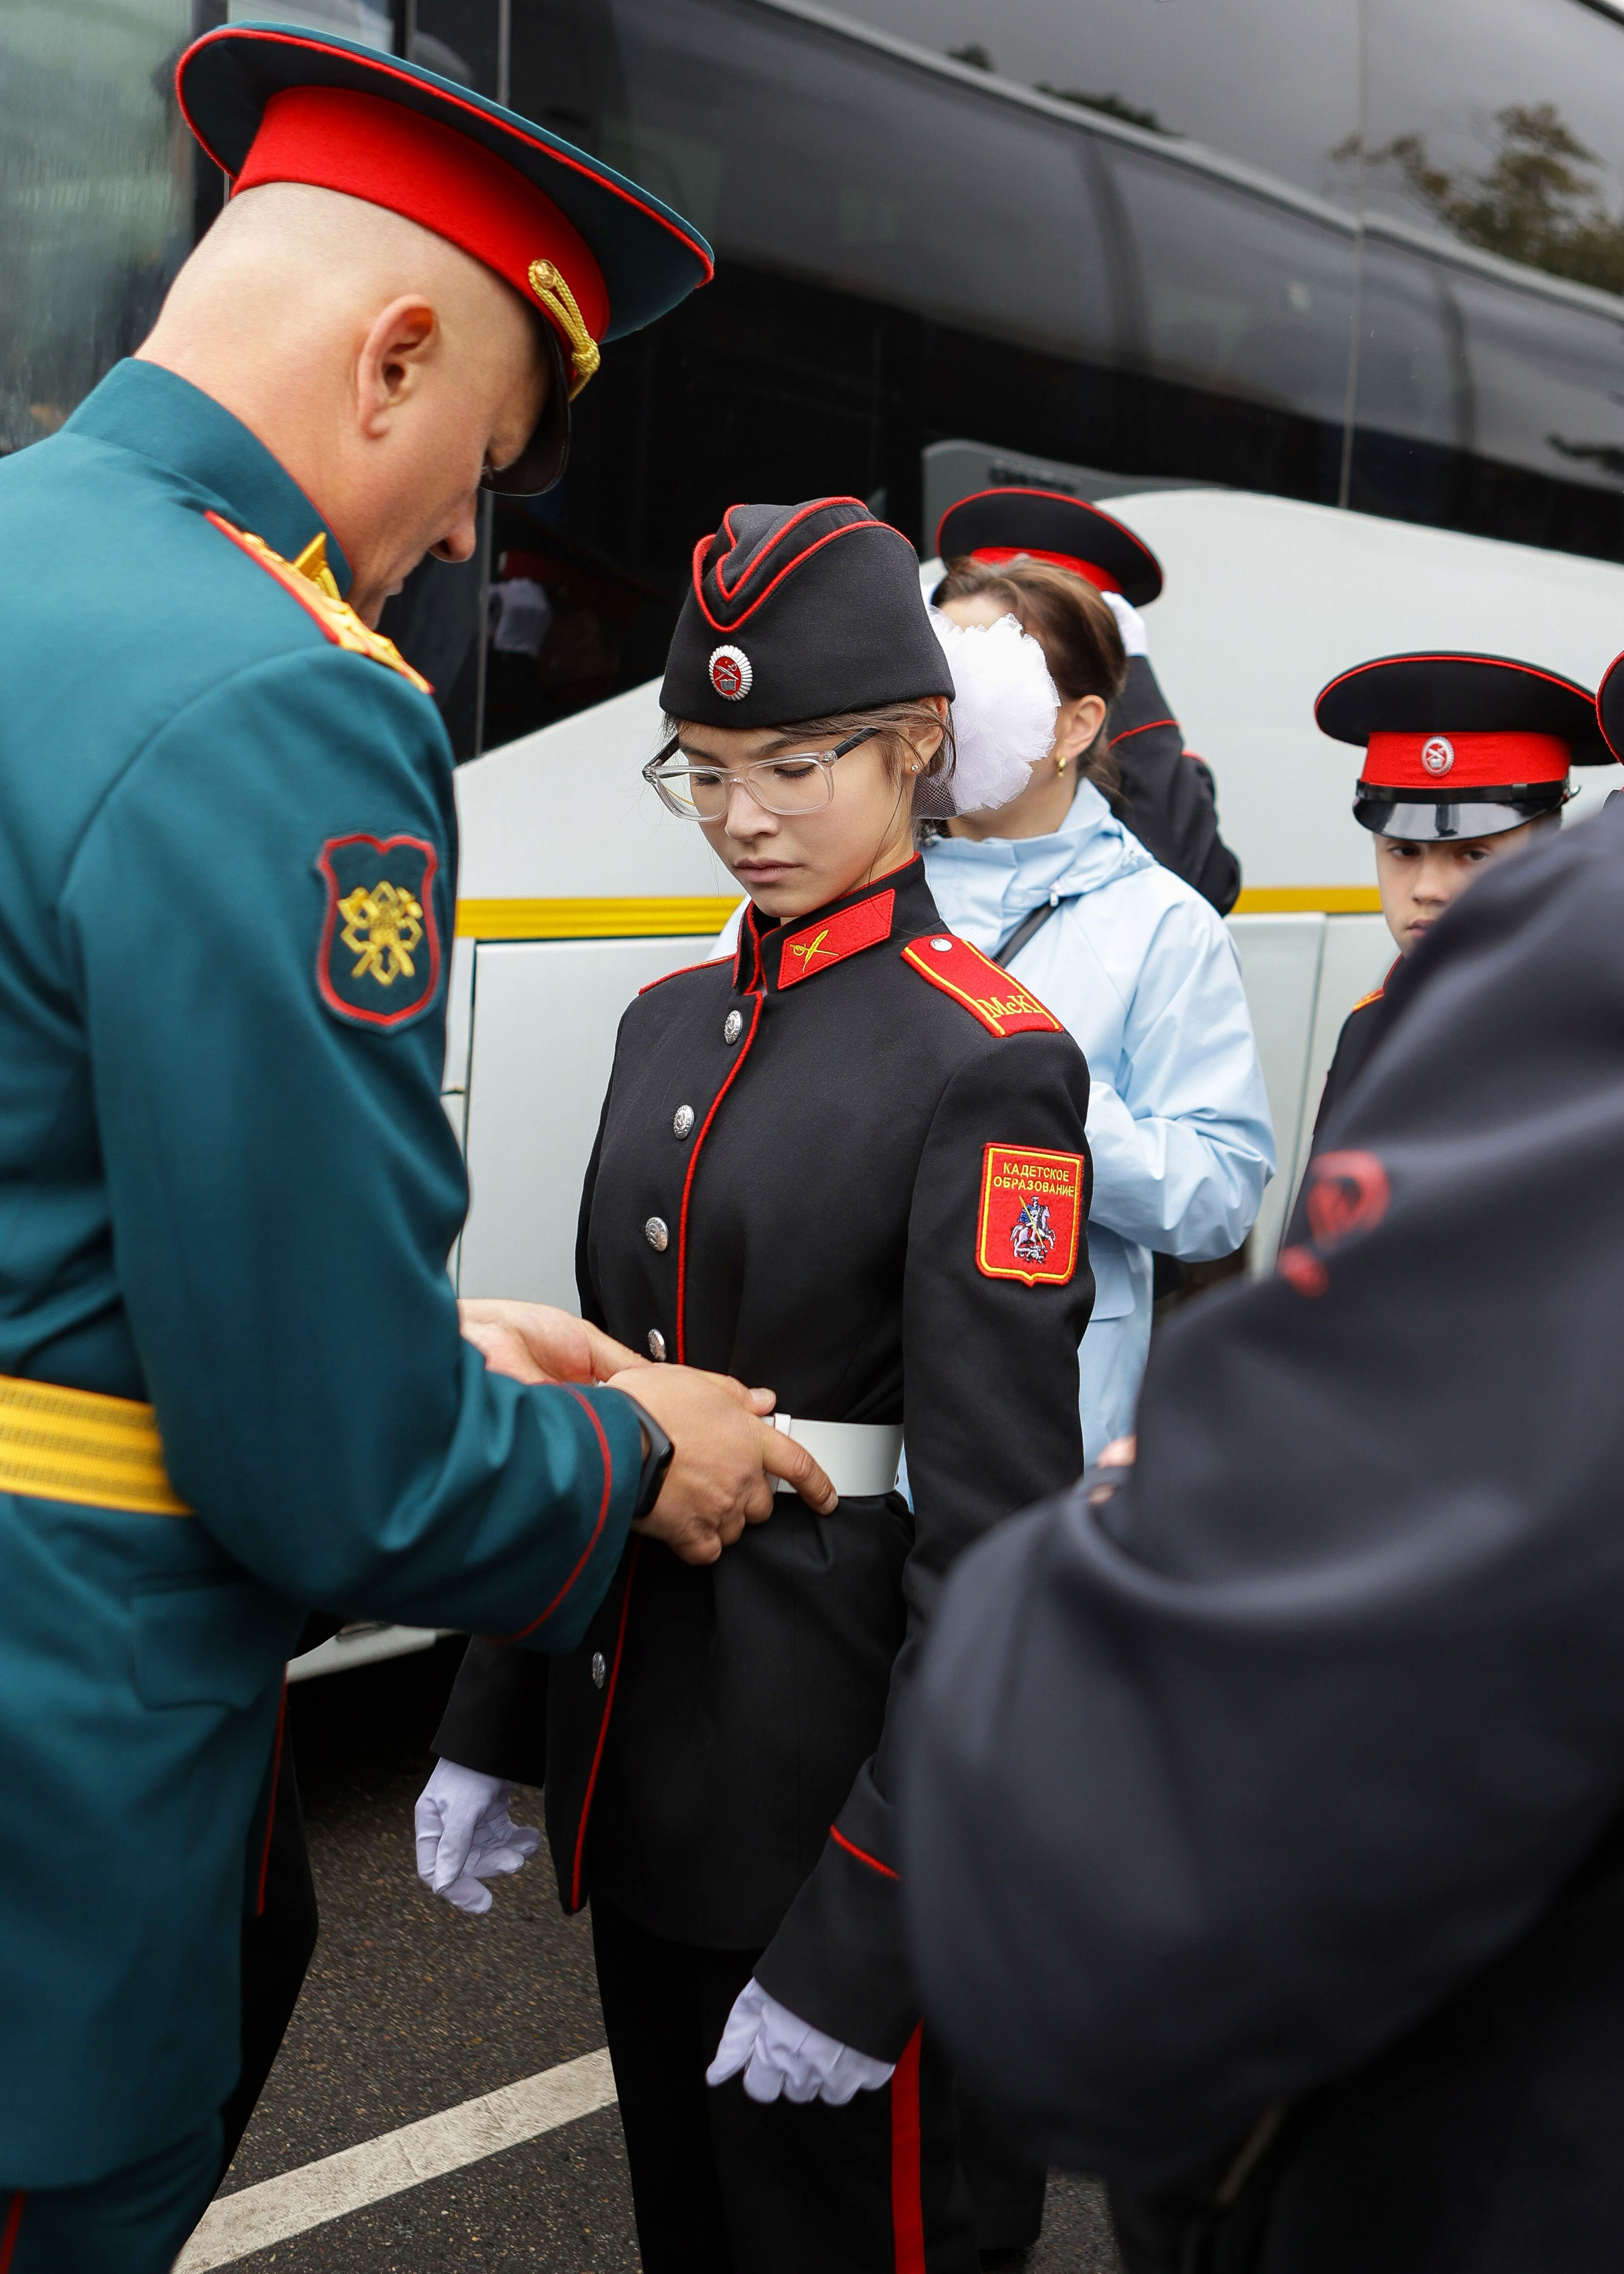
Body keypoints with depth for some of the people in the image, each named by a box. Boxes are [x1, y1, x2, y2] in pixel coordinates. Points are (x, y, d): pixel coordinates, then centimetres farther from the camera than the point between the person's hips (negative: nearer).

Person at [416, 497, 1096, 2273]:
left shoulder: (988, 1065, -16)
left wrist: (862, 1938, -19)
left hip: (840, 1770, -7)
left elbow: (991, 1533, -19)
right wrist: (492, 1723, 13)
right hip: (639, 1751, 7)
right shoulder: (671, 1021, 7)